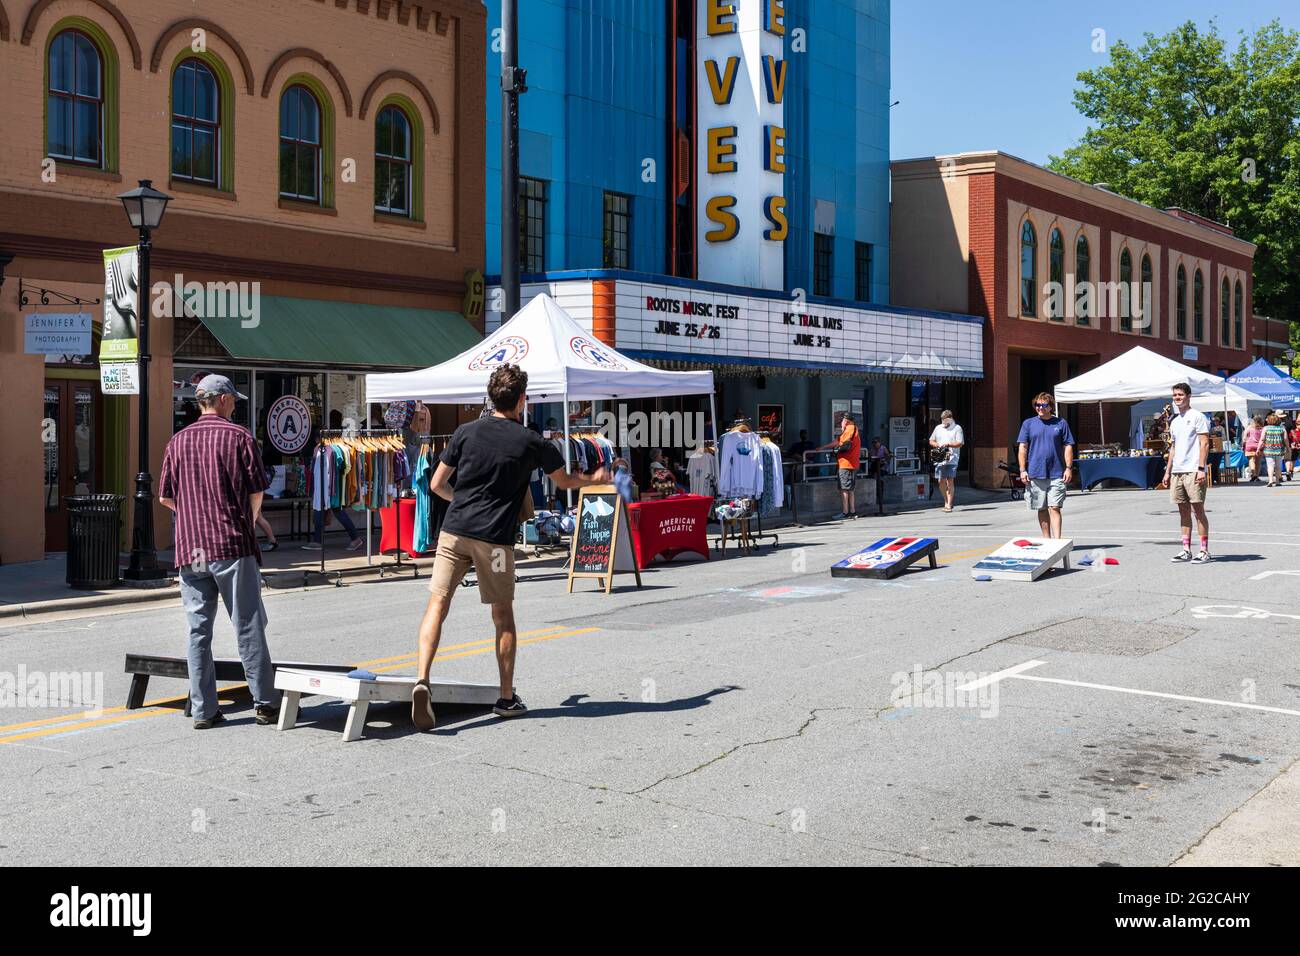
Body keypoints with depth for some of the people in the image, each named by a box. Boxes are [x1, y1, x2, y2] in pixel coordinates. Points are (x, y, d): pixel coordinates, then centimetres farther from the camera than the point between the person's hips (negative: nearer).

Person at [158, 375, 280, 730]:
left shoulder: (178, 441, 11)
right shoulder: (239, 436, -2)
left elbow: (165, 497, 11)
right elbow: (256, 491, -4)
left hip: (190, 549, 4)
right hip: (233, 545, -4)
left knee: (198, 630, 6)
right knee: (248, 627, 2)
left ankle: (203, 710, 8)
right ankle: (265, 702, 6)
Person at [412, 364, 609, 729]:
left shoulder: (466, 432, 5)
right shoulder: (531, 442, 3)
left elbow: (437, 484, 9)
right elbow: (564, 481, 19)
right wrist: (595, 479, 39)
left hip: (454, 531, 1)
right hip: (495, 538, -1)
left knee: (437, 604, -1)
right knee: (503, 616, 12)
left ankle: (422, 679, -21)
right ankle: (507, 698, 19)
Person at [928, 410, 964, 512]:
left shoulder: (957, 428, 4)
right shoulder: (938, 428, 17)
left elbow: (960, 443, -4)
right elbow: (931, 441, 22)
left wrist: (948, 444, -17)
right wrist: (937, 445, 0)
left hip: (952, 459, -4)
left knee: (950, 481, -8)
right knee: (941, 481, 2)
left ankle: (949, 505, -7)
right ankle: (946, 501, 21)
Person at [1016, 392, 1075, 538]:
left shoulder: (1061, 423, 7)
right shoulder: (1028, 424, 8)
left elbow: (1068, 447, 7)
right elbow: (1023, 448, 6)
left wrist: (1069, 468, -2)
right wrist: (1022, 470, -2)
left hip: (1056, 474, -1)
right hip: (1035, 474, 1)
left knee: (1054, 508, -7)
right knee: (1042, 509, 8)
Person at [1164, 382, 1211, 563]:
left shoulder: (1197, 417, -4)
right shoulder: (1174, 421, 18)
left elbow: (1204, 444, -10)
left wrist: (1201, 468, -18)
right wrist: (1168, 471, 17)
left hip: (1193, 471, -7)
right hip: (1177, 472, 7)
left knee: (1198, 509, -6)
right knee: (1183, 510, 8)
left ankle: (1204, 551, -3)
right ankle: (1186, 550, 11)